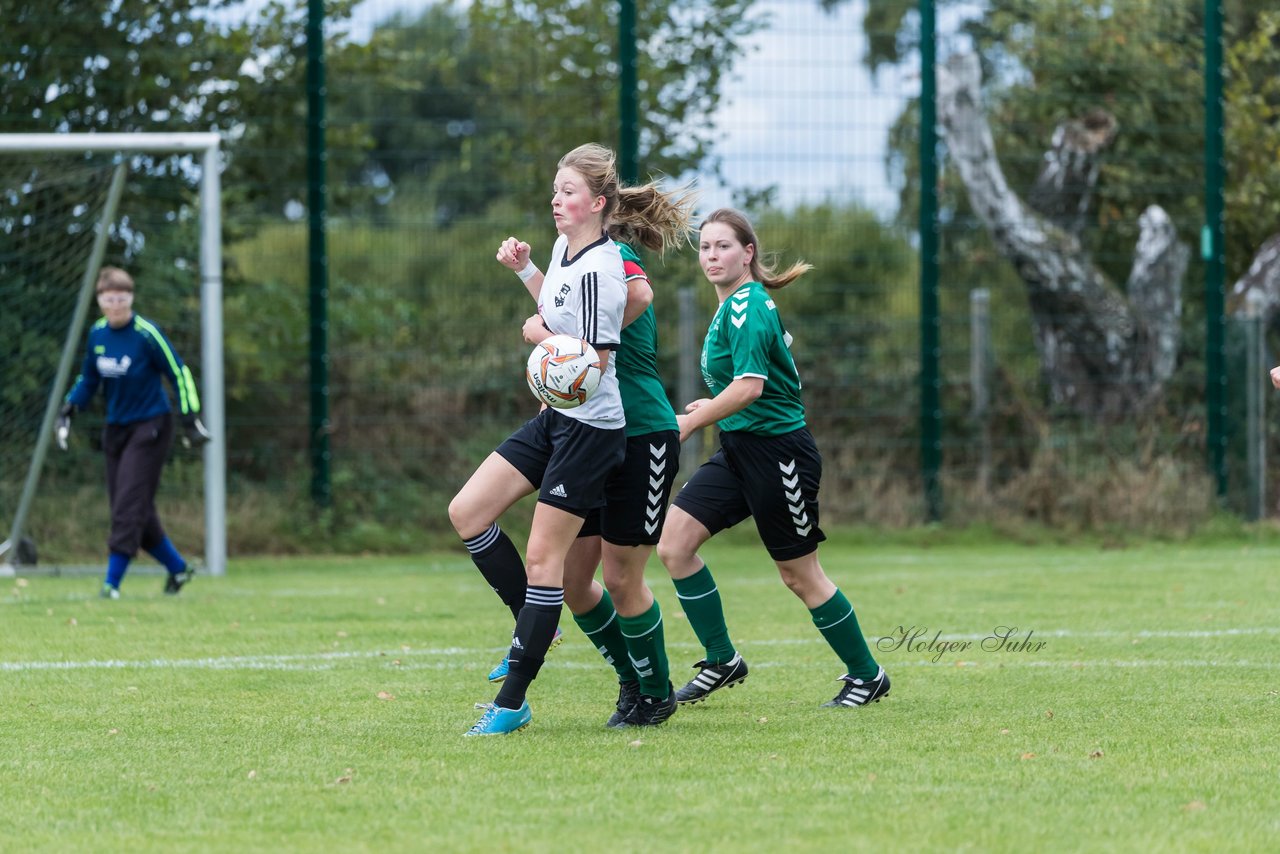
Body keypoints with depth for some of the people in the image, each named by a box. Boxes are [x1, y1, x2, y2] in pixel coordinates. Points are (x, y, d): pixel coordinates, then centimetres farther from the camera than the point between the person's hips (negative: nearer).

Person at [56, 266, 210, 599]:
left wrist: (190, 418, -12)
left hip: (149, 428, -7)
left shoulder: (147, 334, -14)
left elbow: (179, 373, -8)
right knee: (130, 509, 7)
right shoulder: (97, 334, 3)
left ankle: (112, 581, -12)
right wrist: (69, 407, 3)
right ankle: (178, 567, 24)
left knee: (130, 505, -13)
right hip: (116, 429, 7)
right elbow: (88, 378, 17)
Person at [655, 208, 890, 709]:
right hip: (739, 451, 9)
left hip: (776, 449, -9)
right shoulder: (732, 307, 12)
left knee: (799, 574, 2)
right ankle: (721, 661, 7)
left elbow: (750, 386, -29)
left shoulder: (748, 306, -18)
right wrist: (714, 407, 21)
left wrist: (690, 423, -24)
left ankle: (867, 675, 18)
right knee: (673, 544, -2)